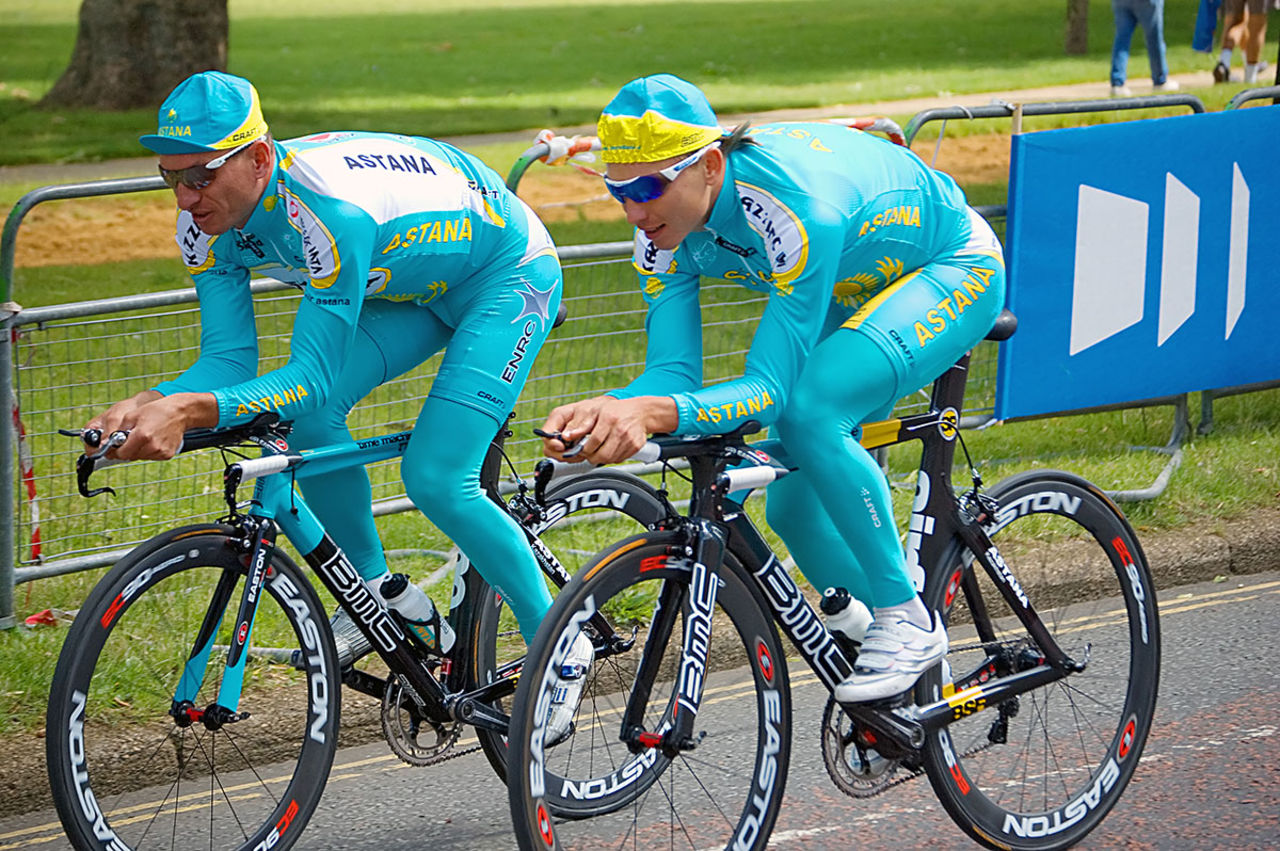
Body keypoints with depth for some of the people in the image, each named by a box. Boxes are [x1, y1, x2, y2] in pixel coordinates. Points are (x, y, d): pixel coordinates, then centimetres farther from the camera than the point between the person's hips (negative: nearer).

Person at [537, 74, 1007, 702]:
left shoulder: (797, 207, -41)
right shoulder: (667, 225, -19)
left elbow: (769, 388, -40)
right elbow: (673, 371, -20)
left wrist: (655, 412, -56)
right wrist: (605, 413, -42)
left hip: (954, 269, -8)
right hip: (858, 285, 8)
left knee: (810, 414, -31)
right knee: (794, 508, 1)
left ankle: (909, 621, -16)